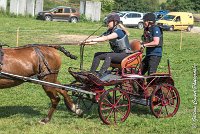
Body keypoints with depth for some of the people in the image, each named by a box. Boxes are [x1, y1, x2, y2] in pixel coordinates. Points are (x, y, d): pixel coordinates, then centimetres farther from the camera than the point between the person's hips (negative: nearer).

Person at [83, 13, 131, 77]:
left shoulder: (119, 31, -19)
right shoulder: (109, 31, 8)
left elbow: (106, 38, -33)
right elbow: (100, 38, -2)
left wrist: (91, 40, -38)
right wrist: (86, 42, -16)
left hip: (125, 54, -9)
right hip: (116, 53, 9)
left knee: (108, 55, -35)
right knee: (97, 55, -5)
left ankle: (100, 74, -45)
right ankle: (91, 73, -6)